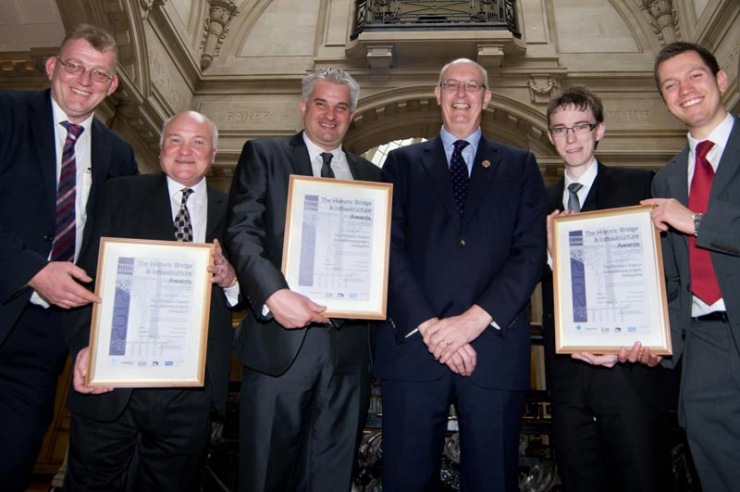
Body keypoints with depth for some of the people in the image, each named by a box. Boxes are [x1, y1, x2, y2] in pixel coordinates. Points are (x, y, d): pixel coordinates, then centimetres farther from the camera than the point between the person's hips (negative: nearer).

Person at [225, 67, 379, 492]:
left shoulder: (370, 175, 17)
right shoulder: (263, 155, 7)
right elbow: (243, 232, -5)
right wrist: (274, 294, -20)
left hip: (349, 345, 3)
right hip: (281, 338, -3)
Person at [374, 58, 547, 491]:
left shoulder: (520, 166, 14)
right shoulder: (403, 162, 14)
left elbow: (532, 251, 2)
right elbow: (390, 249, 2)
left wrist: (476, 318, -11)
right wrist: (427, 325, -10)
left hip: (494, 346, 1)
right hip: (414, 343, 0)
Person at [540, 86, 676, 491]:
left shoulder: (639, 185, 0)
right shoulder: (543, 203, 12)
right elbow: (543, 284, 8)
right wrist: (549, 250, -12)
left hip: (629, 366, -4)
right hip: (567, 369, 4)